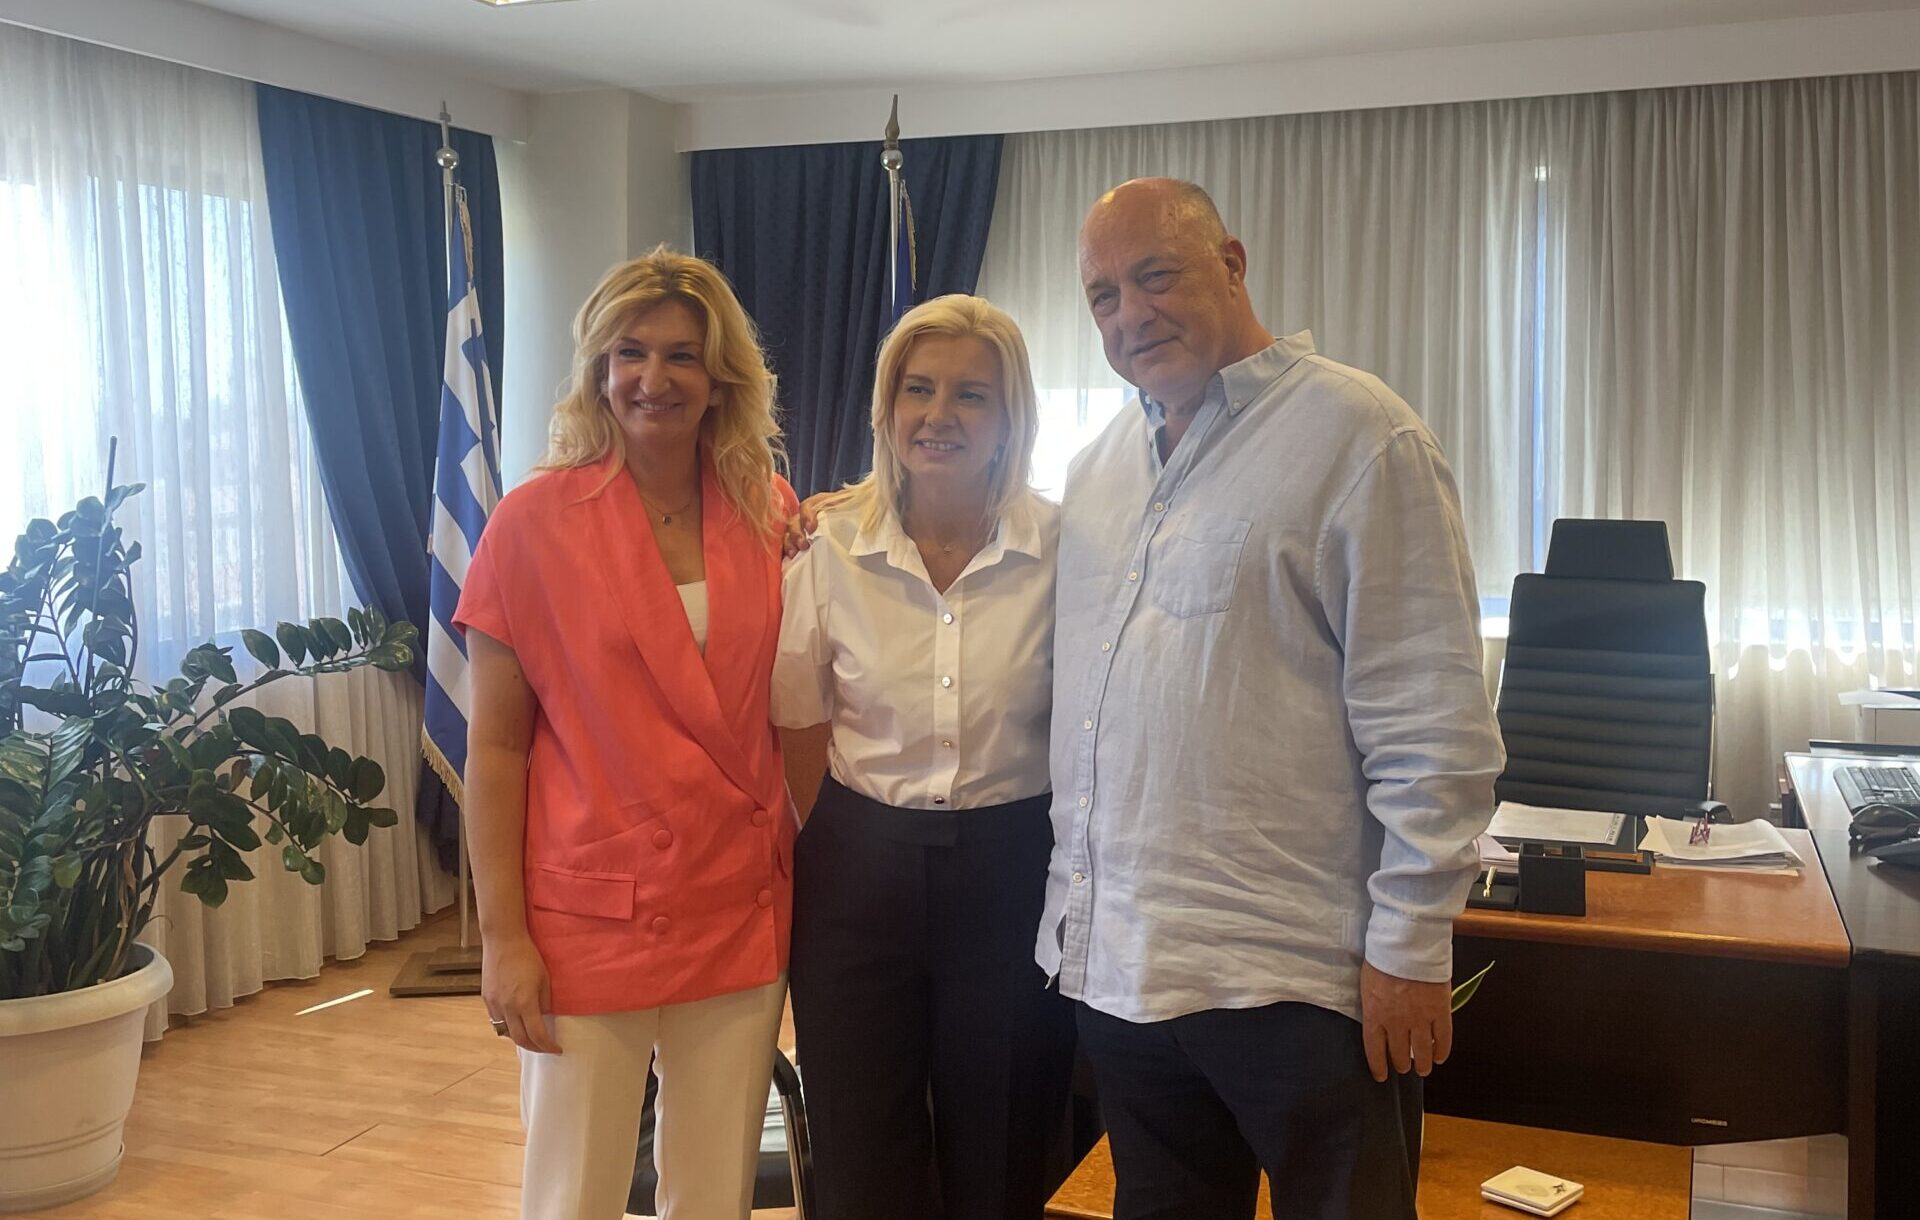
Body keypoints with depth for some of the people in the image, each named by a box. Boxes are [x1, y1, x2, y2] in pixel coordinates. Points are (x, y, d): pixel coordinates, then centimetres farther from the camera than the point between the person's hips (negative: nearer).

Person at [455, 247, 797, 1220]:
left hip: (742, 913, 3)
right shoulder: (534, 522, -7)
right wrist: (502, 934, -8)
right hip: (589, 921, -3)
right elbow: (494, 744, -5)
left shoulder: (770, 514, 2)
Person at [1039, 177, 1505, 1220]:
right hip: (1117, 965, 6)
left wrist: (1411, 944, -13)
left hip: (1298, 978, -6)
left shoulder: (1355, 435, -9)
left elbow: (1431, 723, -12)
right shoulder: (1096, 467, 12)